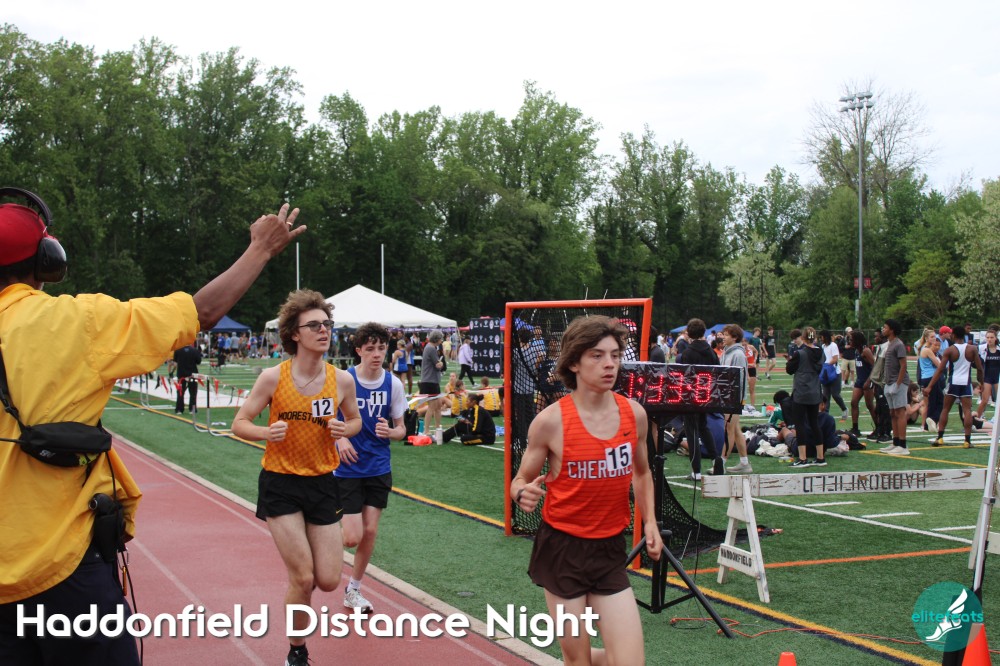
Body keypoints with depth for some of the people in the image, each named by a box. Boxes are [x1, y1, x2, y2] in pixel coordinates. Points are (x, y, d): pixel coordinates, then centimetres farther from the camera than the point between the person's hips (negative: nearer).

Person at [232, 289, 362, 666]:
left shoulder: (342, 380, -4)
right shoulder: (273, 377, -12)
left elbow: (354, 420, 13)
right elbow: (239, 424, -5)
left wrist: (345, 429, -11)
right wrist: (266, 432, -26)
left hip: (323, 483, 3)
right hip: (280, 483, -3)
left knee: (328, 581, 0)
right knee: (303, 580, -7)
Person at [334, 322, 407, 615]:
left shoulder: (393, 383, -3)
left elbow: (401, 429, 4)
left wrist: (390, 432, -19)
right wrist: (340, 438, -16)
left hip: (379, 468, 3)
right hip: (348, 468, -3)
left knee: (370, 532, 6)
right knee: (353, 537, -8)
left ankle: (353, 589, 25)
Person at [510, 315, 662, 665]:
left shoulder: (634, 413, -1)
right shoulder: (551, 420, -13)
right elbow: (520, 482, -2)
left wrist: (649, 521, 5)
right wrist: (524, 494, -25)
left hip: (610, 551, 3)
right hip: (562, 548, -3)